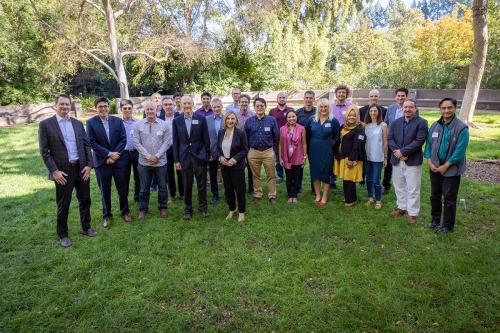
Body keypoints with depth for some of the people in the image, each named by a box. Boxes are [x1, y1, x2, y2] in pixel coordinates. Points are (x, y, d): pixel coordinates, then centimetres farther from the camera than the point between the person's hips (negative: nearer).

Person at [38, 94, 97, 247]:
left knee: (85, 199, 14)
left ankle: (86, 227, 32)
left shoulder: (78, 124, 8)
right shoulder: (45, 124, -4)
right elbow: (44, 151, -6)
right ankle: (63, 235, 24)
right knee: (63, 204, 7)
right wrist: (54, 171, -13)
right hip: (62, 171, -4)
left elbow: (86, 145, 9)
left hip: (81, 168, 4)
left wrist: (89, 165, -2)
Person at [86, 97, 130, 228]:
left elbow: (123, 140, -3)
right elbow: (92, 143, -10)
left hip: (119, 161, 2)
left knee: (123, 189, 10)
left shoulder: (118, 121, 2)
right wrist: (109, 154, -15)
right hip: (101, 162, -1)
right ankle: (106, 215, 25)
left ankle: (125, 212, 29)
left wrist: (114, 155, -13)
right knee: (105, 191, 10)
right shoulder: (91, 122, -3)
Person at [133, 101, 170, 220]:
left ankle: (163, 208, 27)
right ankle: (143, 209, 26)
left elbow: (166, 142, -3)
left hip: (161, 162, 0)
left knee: (162, 187, 11)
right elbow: (137, 143, -3)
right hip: (144, 162, 0)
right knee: (144, 188, 11)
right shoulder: (138, 125, -1)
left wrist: (157, 156, -11)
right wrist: (148, 156, -11)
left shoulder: (163, 124, -2)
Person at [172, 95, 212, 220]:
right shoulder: (177, 121, 2)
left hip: (200, 156, -1)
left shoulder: (201, 119, -1)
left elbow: (206, 139, 1)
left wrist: (208, 155, 1)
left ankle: (203, 207, 27)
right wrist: (176, 160, 0)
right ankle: (188, 209, 25)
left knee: (202, 184, 10)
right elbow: (175, 142, 3)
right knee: (187, 185, 9)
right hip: (185, 157, 1)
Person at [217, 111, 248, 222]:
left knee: (239, 190, 5)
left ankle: (241, 212, 22)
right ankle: (232, 209, 34)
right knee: (228, 190, 14)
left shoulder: (241, 133, -11)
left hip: (237, 166, -4)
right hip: (224, 166, 5)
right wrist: (220, 157, -9)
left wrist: (234, 159, -19)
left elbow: (245, 150, -10)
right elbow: (218, 148, 10)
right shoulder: (221, 132, 2)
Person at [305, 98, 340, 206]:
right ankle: (318, 195, 23)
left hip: (326, 151, -2)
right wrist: (314, 144, 12)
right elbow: (307, 135, 11)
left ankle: (324, 197, 18)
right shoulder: (312, 119, 1)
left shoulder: (334, 121, -5)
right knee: (315, 172, 8)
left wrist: (327, 145, 2)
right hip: (313, 150, 3)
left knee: (325, 173, 5)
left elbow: (335, 138, 1)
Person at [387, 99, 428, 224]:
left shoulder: (422, 123, -7)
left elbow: (419, 141, -16)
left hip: (413, 161, -5)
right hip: (397, 160, 5)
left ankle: (413, 213, 14)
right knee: (399, 187, 16)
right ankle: (401, 207, 32)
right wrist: (397, 152, -14)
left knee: (413, 189, 2)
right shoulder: (395, 122, 8)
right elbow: (389, 138, 1)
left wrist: (402, 151, -18)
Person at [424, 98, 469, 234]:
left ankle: (448, 225, 18)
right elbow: (428, 144, 6)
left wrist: (446, 166, -16)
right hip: (435, 167, 5)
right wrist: (430, 162, -6)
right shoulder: (435, 126, 3)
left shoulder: (461, 127, -12)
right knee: (435, 195, 16)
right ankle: (435, 219, 34)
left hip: (451, 169, -5)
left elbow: (460, 150, -16)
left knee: (449, 198, 4)